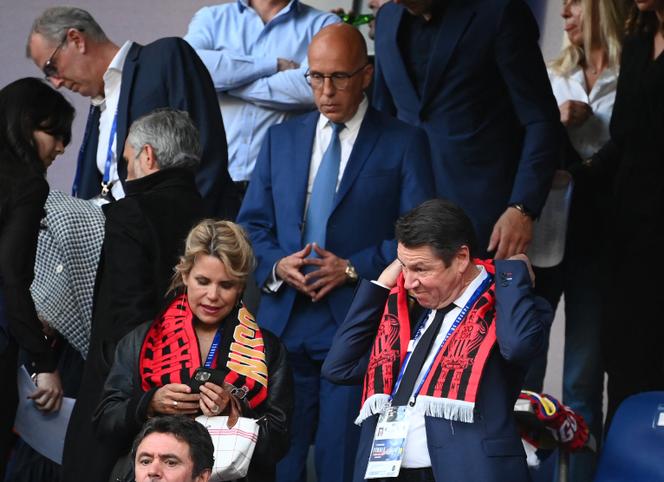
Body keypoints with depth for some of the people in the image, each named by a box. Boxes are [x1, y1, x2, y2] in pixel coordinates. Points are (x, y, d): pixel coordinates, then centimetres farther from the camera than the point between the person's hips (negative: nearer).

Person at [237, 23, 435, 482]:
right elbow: (252, 223, 14)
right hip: (284, 320, 4)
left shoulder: (403, 143, 2)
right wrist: (276, 265, -6)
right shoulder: (282, 139, 15)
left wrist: (352, 268, -14)